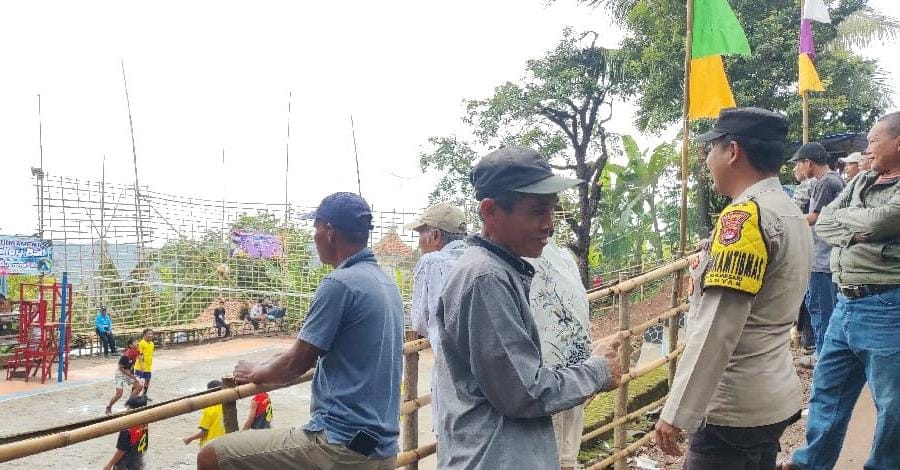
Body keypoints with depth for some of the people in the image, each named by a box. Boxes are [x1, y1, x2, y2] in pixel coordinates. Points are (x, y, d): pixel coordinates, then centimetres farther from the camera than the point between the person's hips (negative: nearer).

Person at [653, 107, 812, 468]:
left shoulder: (745, 216, -19)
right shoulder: (793, 214, 11)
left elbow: (717, 329, -24)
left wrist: (676, 412, -22)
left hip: (734, 409, -9)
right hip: (775, 399, 9)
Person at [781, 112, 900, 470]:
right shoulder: (862, 181, 13)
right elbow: (823, 223, 8)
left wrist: (843, 216, -5)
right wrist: (854, 233, -11)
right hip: (846, 305, 8)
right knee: (827, 392, 17)